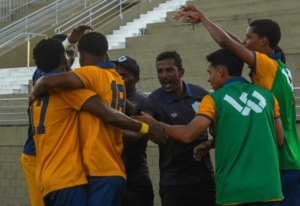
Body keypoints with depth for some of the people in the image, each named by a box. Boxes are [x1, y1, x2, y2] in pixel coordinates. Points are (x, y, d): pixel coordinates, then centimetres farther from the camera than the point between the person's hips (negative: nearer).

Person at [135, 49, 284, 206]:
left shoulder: (214, 100, -2)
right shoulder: (267, 95, 8)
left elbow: (188, 134, -11)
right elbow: (279, 140, 13)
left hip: (234, 191, -3)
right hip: (268, 189, 3)